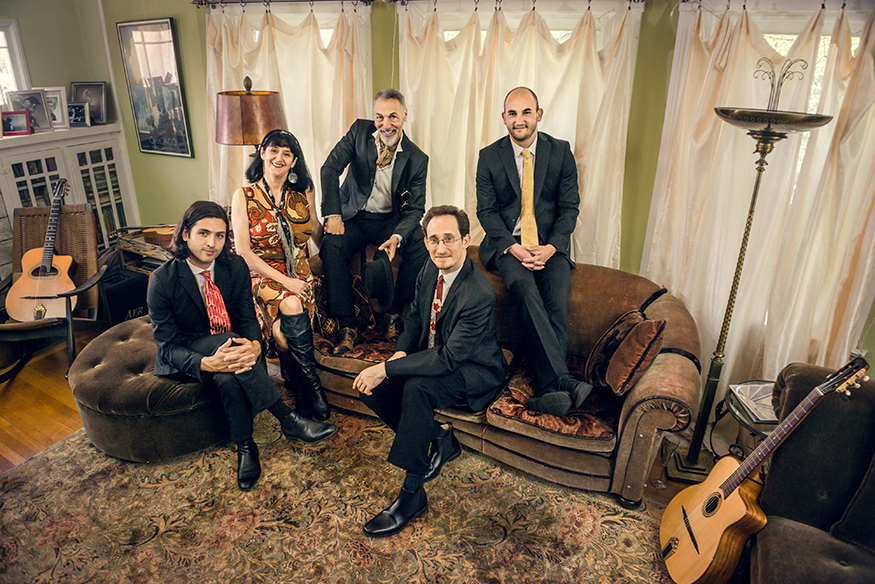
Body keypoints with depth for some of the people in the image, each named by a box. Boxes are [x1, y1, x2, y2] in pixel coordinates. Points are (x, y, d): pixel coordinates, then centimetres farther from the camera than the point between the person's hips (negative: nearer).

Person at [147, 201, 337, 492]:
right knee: (227, 339, -36)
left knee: (228, 378, -34)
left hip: (227, 347, 3)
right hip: (185, 357, -3)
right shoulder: (163, 280, -18)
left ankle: (245, 447, -12)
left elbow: (248, 317, -7)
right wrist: (208, 363, -41)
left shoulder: (236, 266, -8)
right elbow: (168, 347, -19)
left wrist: (254, 345, -34)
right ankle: (288, 419, -29)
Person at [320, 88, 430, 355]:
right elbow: (330, 168, -8)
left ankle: (394, 314, -12)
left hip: (390, 220, 0)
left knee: (422, 244, -28)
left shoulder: (417, 159, -7)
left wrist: (397, 237, -29)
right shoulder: (359, 130, -4)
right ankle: (347, 326, -22)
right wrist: (333, 214, -19)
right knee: (331, 245, -29)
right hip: (354, 216, 0)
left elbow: (415, 208, -9)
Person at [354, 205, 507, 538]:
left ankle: (412, 494, -21)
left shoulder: (479, 295, -30)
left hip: (475, 372, -8)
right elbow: (415, 315, 10)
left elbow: (448, 358, -31)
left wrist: (386, 369, -30)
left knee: (416, 387, -35)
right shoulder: (431, 269, -5)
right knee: (370, 389, -10)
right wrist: (400, 354, -9)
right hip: (433, 356, 8)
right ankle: (441, 440, 7)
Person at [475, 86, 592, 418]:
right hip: (508, 243, -1)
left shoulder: (560, 152, 5)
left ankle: (548, 390, -28)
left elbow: (569, 206, 5)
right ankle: (561, 379, -36)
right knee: (525, 288, -32)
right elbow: (486, 210, 2)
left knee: (557, 301, -26)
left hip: (550, 244, 1)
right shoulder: (489, 157, 5)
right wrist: (514, 247, -14)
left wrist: (551, 247, -13)